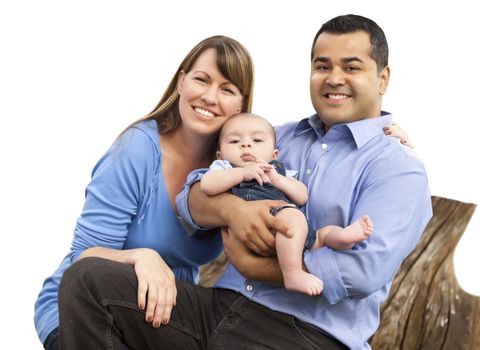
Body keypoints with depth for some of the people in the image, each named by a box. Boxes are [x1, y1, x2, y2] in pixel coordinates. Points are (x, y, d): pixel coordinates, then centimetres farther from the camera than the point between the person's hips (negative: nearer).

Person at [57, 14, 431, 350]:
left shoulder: (400, 171, 0)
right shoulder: (280, 138, 18)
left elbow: (365, 269, -16)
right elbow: (193, 196, 10)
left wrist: (252, 266, -9)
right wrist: (231, 208, -14)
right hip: (219, 306, 6)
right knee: (88, 278, -12)